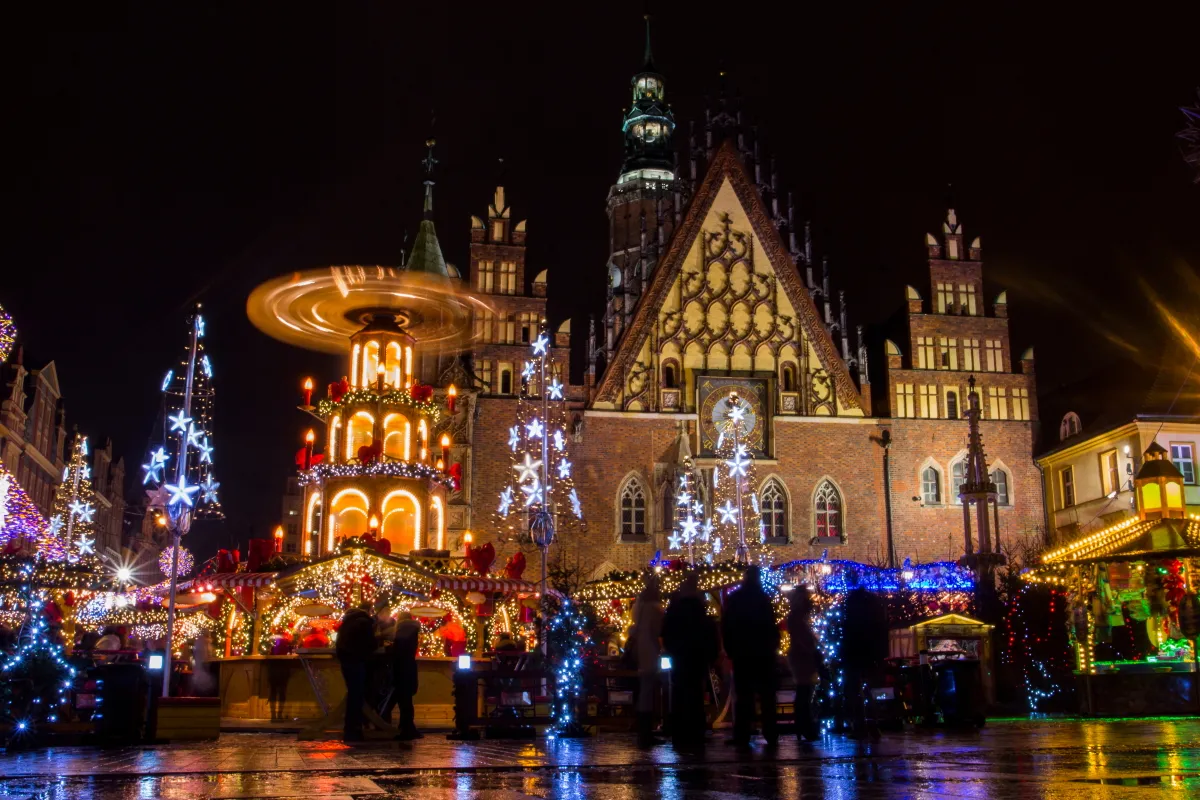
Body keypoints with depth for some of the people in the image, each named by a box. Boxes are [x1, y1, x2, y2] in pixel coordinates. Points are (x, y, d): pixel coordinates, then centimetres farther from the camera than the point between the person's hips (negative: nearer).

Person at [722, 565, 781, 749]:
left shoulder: (733, 599, 4)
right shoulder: (762, 598, -6)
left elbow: (726, 627, 5)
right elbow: (770, 625, -8)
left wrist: (730, 650, 11)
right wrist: (774, 644, 5)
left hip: (741, 653, 2)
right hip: (762, 653, -2)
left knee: (743, 697, 4)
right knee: (767, 696, 5)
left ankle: (742, 737, -1)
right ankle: (770, 736, 0)